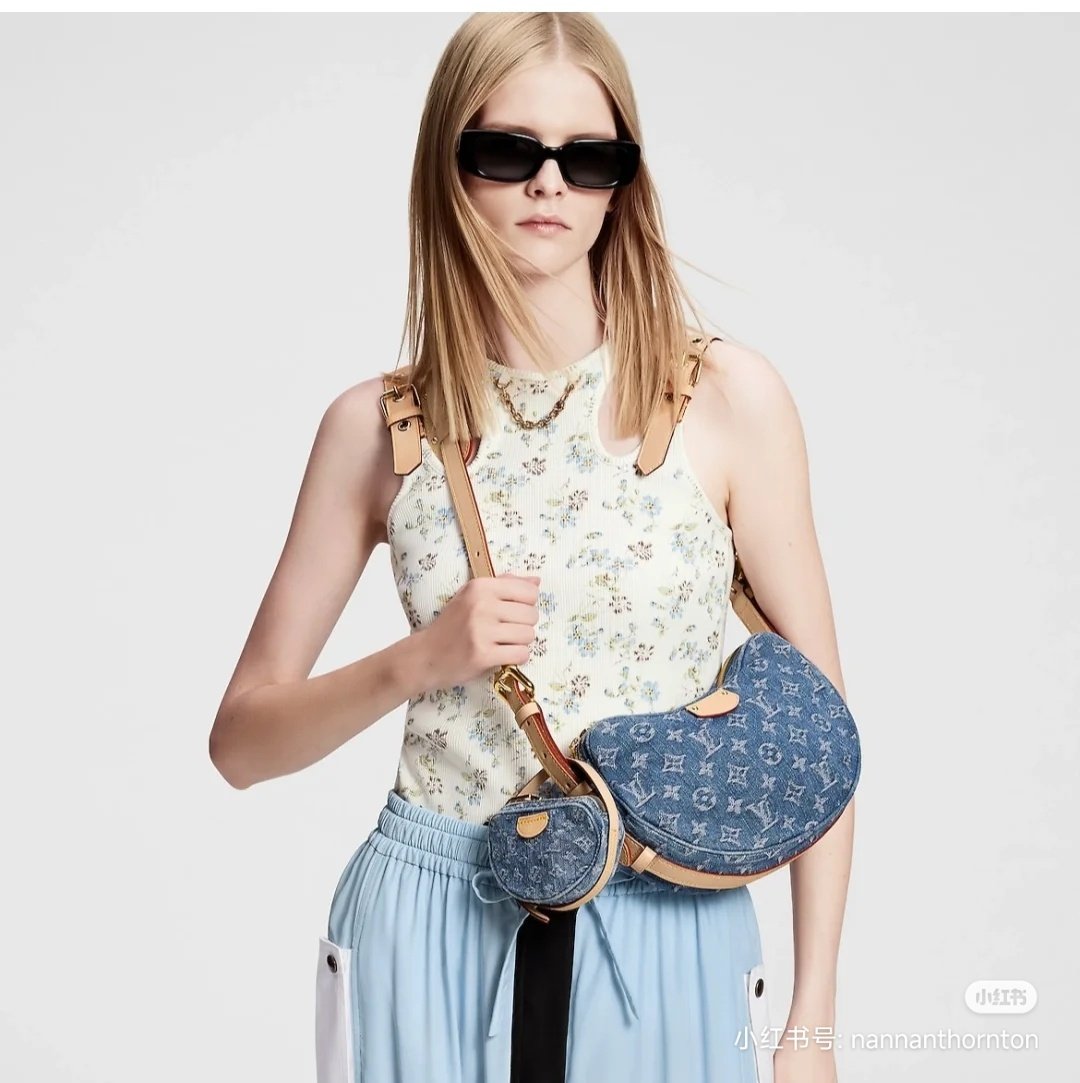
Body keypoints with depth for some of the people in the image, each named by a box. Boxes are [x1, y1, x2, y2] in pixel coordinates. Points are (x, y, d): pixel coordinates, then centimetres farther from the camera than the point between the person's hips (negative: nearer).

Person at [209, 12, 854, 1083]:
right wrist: (417, 661, -16)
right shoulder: (377, 425, -3)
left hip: (662, 940, -1)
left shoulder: (726, 395, -7)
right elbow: (241, 740, 2)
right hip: (428, 932, 1)